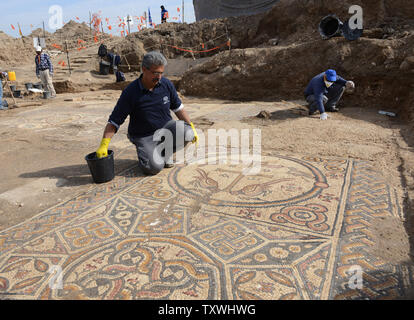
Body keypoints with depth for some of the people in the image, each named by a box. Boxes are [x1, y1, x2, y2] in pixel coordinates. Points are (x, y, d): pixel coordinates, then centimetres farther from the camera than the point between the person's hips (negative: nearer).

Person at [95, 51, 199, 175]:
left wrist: (191, 127, 5)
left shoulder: (166, 84, -5)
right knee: (154, 167, -26)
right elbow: (114, 121, -15)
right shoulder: (130, 92, -18)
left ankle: (164, 151, 2)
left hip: (166, 127, 4)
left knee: (187, 133, -26)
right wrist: (104, 145, -24)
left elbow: (178, 107, 10)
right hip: (144, 136, -4)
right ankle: (146, 153, 11)